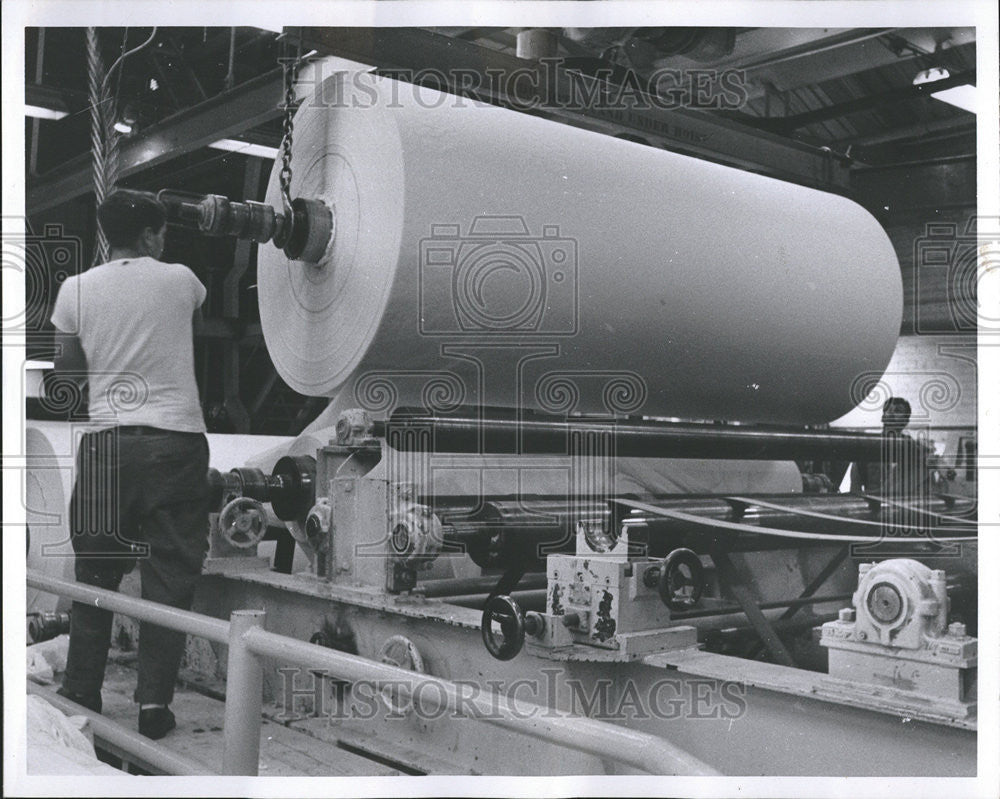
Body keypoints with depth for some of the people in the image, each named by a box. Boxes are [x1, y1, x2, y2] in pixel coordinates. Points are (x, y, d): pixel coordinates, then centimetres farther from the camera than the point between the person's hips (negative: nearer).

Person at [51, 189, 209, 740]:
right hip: (175, 441, -2)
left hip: (104, 441, 2)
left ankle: (81, 692, 20)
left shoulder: (75, 289, 4)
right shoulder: (179, 280, 1)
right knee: (169, 576, 3)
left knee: (95, 572, 12)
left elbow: (65, 370, 10)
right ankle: (154, 702, 3)